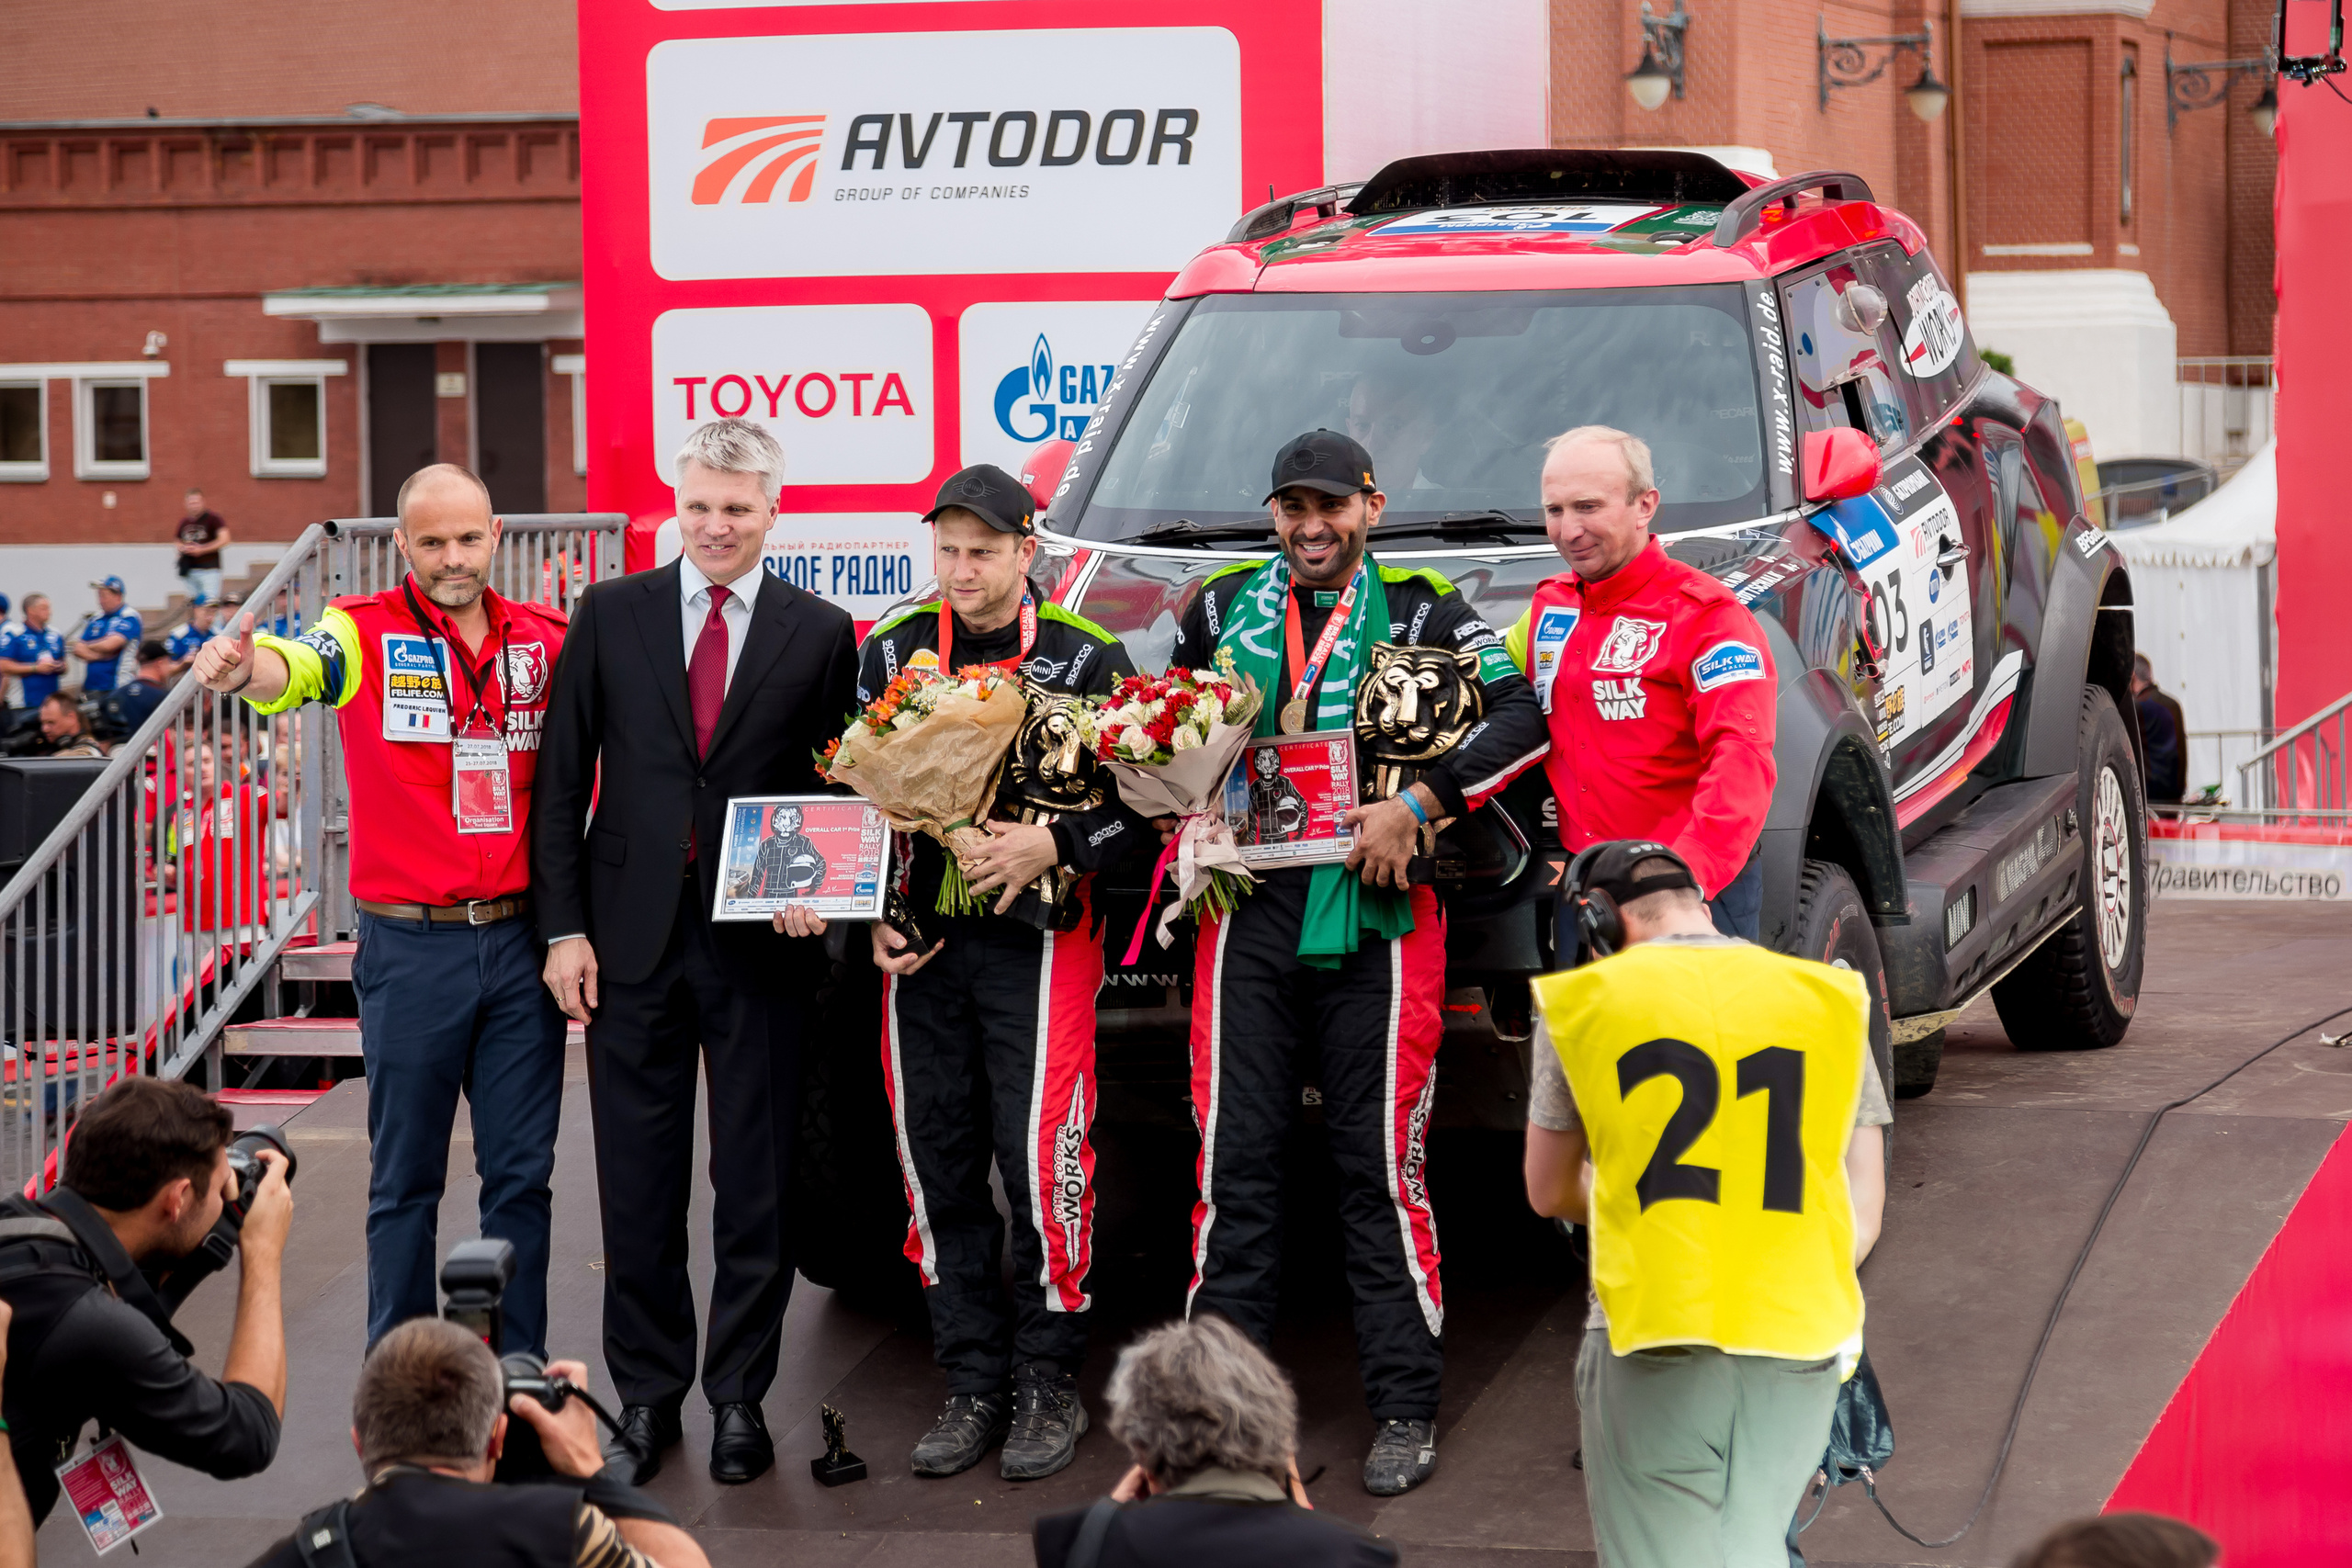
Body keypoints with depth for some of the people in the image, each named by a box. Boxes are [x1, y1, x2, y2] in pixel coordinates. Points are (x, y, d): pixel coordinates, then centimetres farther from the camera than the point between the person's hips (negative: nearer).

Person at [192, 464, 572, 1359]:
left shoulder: (544, 638, 5)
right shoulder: (368, 633, -5)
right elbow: (295, 669, -25)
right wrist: (243, 668, -50)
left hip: (519, 940, 3)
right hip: (410, 947, -3)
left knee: (521, 1172, 7)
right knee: (406, 1177, 6)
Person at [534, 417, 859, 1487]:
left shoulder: (821, 635, 3)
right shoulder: (610, 616, 5)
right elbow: (562, 779, 4)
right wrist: (563, 927, -1)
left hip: (761, 941, -1)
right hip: (632, 937, 1)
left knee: (756, 1182, 5)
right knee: (638, 1185, 5)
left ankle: (739, 1397, 15)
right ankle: (646, 1392, 16)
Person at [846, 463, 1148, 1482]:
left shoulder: (1085, 659, 0)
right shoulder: (893, 653, 9)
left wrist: (1051, 845, -15)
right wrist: (875, 915, 3)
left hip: (1040, 940, -4)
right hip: (919, 941, 4)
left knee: (1041, 1159, -8)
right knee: (937, 1165, 5)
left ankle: (1047, 1386, 4)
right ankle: (973, 1385, 14)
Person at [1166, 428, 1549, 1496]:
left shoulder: (1421, 613, 3)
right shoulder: (1223, 610, 13)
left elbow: (1520, 718, -8)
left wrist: (1416, 805, -17)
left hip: (1372, 911, -3)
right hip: (1248, 911, 3)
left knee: (1381, 1163, -1)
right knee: (1235, 1159, 3)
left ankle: (1405, 1409, 6)